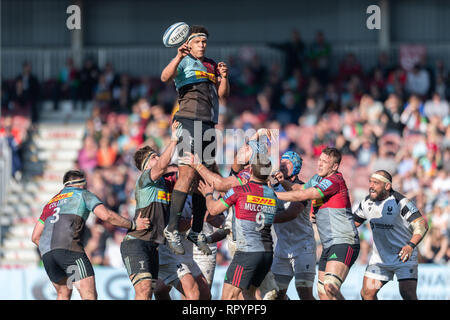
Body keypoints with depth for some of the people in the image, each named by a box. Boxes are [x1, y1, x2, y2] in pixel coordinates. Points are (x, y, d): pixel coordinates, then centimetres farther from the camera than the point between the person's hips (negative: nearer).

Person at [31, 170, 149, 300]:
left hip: (46, 252, 6)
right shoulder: (83, 194, 16)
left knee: (63, 294, 24)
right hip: (68, 247, -6)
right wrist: (133, 225, 9)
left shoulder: (50, 203, 33)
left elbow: (35, 237, 29)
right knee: (90, 295, -12)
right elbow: (106, 215, 0)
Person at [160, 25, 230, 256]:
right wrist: (178, 57, -32)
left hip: (209, 126, 7)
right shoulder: (184, 62, 3)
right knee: (188, 174, -17)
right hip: (188, 121, -7)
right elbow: (165, 77, -17)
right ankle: (171, 230, -15)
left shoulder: (211, 65, 23)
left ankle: (196, 231, 11)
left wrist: (223, 77, 1)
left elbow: (223, 94, 19)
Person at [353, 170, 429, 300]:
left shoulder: (401, 202, -19)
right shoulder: (367, 203, 0)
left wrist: (411, 245, -40)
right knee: (367, 293, -1)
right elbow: (354, 221, 18)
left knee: (408, 294, -17)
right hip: (380, 258, 6)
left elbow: (422, 224, -26)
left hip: (404, 256, -6)